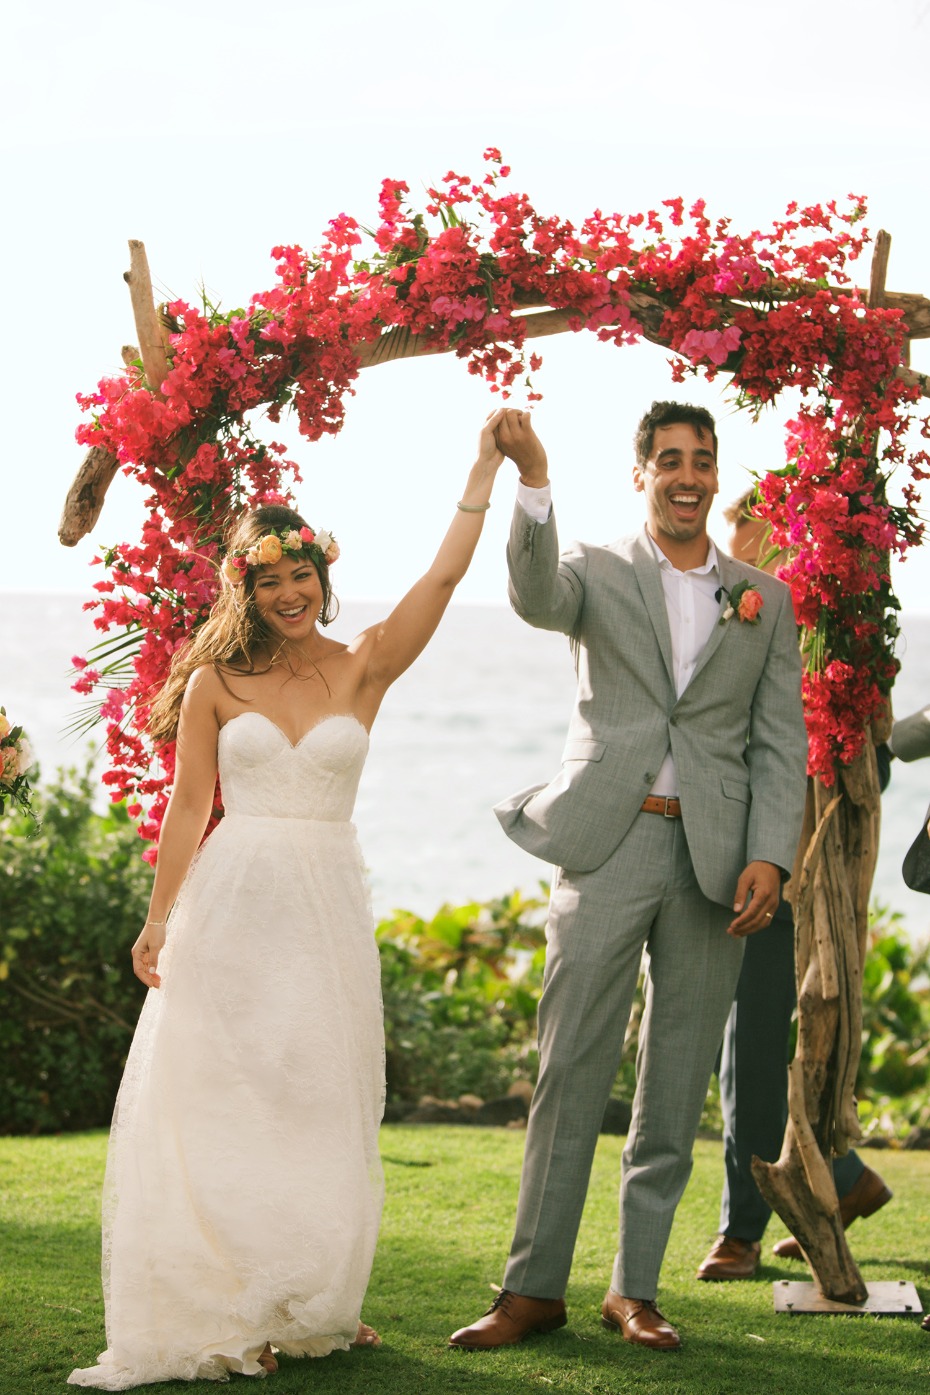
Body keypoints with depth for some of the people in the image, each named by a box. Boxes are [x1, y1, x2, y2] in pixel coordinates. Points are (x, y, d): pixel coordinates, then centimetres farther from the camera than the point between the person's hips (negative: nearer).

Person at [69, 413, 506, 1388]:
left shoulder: (365, 669, 5)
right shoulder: (216, 682, 2)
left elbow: (445, 577, -1)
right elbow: (188, 806, 1)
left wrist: (487, 466, -3)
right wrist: (159, 920, -4)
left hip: (327, 906, 2)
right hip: (231, 904, -2)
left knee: (321, 1103, 6)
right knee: (219, 1100, -2)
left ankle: (310, 1307, 16)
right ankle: (222, 1316, 1)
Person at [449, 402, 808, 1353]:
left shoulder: (765, 600, 12)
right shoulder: (598, 573, 6)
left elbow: (780, 743, 8)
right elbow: (536, 597, -18)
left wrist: (769, 856, -6)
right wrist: (533, 483, -35)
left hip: (715, 856, 2)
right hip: (609, 846, -2)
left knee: (676, 1083, 5)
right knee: (570, 1071, -4)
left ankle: (635, 1289, 13)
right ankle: (534, 1287, 1)